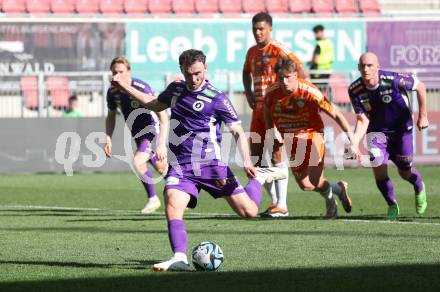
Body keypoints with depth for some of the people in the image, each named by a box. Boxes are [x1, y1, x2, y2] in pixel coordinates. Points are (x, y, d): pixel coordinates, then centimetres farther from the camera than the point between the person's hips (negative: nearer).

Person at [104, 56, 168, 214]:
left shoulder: (142, 88, -27)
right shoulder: (113, 92, -7)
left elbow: (163, 116, -26)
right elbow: (111, 116, 13)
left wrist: (162, 144, -31)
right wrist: (108, 139, -1)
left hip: (152, 131, -7)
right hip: (138, 134, 7)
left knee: (138, 162, -25)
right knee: (162, 168, 18)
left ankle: (153, 198, -4)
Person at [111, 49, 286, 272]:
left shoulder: (217, 99, -8)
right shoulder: (175, 89, 9)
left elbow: (238, 132, -6)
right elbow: (153, 104, 30)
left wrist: (246, 162, -19)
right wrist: (125, 87, 28)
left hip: (210, 165, -4)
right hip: (179, 167, 4)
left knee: (248, 212, -2)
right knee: (172, 207, -24)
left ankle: (259, 178, 28)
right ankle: (180, 259, -29)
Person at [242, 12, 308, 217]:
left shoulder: (279, 50, -11)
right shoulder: (252, 52, 12)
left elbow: (301, 73, -17)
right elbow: (247, 72, 32)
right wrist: (248, 93, 16)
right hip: (258, 108, 8)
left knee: (276, 155, -9)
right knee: (256, 157, 7)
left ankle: (282, 206, -5)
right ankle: (274, 202, 18)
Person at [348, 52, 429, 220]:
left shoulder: (393, 80, -27)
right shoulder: (355, 90, -18)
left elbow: (420, 87, -11)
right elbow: (363, 120, -15)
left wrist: (423, 116, -9)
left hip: (401, 129, -1)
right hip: (377, 132, 1)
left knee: (405, 172, 5)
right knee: (378, 167, -18)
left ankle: (419, 189, 44)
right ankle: (392, 205, 9)